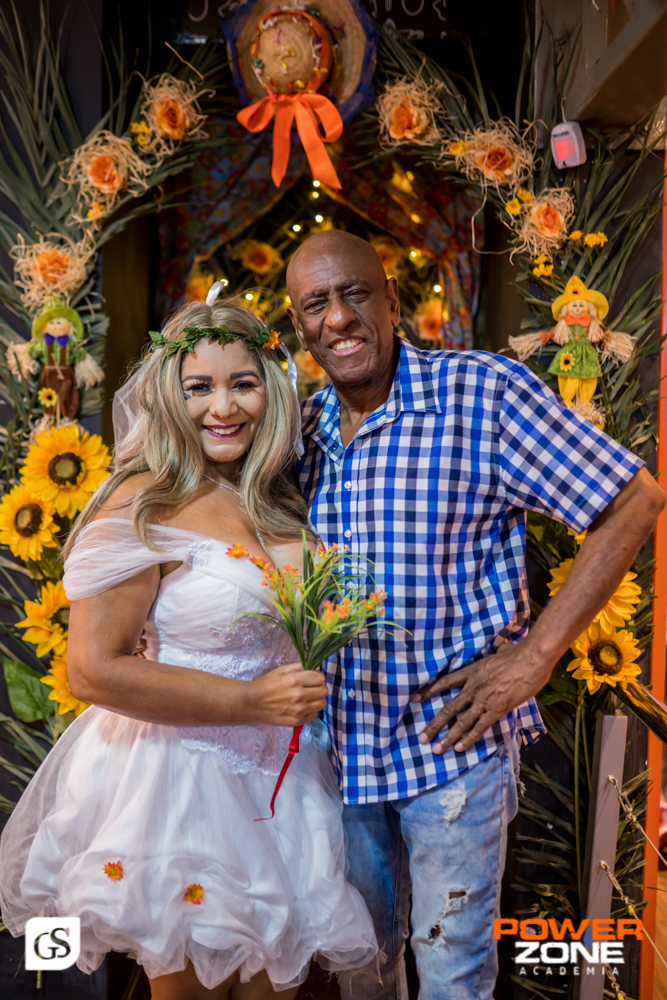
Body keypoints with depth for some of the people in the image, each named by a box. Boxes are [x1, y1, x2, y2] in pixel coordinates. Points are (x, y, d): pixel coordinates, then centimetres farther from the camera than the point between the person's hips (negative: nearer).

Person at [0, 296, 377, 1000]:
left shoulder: (278, 500, 4)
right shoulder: (144, 506, -17)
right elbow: (94, 671, -21)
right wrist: (252, 701, -21)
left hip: (280, 778, 7)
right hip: (178, 780, -6)